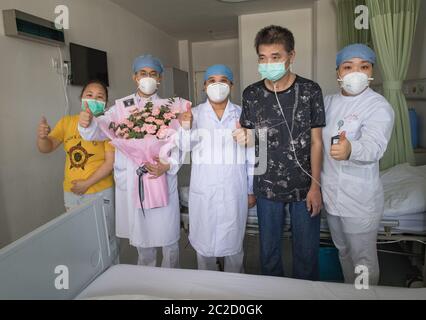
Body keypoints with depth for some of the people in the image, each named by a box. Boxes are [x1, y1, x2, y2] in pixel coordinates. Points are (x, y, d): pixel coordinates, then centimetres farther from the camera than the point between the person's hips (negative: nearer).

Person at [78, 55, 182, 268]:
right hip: (132, 183, 1)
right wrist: (87, 124, -30)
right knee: (142, 236, 16)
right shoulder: (121, 107, 4)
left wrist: (168, 166, -18)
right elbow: (99, 131, -8)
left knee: (169, 238, 7)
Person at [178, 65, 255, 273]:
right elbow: (186, 147, -8)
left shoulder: (241, 114, 2)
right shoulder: (195, 113, 2)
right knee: (203, 240, 12)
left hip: (234, 189, 0)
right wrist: (185, 127, -28)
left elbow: (250, 154, 4)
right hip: (204, 188, 0)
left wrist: (251, 190, 5)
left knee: (233, 240, 11)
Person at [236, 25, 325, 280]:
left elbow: (316, 141, -3)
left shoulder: (310, 90, -6)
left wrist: (315, 186, -7)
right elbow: (249, 137, 6)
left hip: (304, 186, -1)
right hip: (267, 186, 2)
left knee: (307, 251, 11)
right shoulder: (251, 94, 0)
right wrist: (244, 138, -18)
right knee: (269, 250, 16)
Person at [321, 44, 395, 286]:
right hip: (331, 193, 7)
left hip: (360, 199, -6)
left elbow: (374, 145, -32)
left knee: (364, 260, 8)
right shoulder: (329, 102, 6)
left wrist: (350, 149, -53)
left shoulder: (379, 106, -14)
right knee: (343, 251, 23)